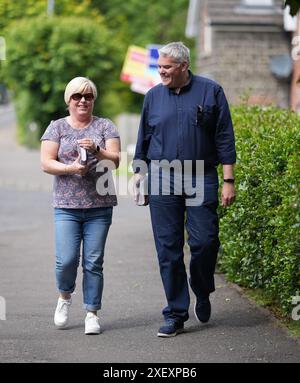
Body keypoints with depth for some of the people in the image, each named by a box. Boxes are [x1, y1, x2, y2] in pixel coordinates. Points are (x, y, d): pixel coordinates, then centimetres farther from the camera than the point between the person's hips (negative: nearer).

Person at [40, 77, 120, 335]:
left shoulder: (105, 126, 8)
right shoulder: (57, 127, 8)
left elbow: (116, 160, -1)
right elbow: (46, 163, 0)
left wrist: (96, 151, -20)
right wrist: (70, 169, -17)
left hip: (99, 206, 0)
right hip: (67, 206, 0)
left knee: (94, 262, -2)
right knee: (67, 260, -8)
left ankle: (92, 314, 7)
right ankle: (65, 296, 21)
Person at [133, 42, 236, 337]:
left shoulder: (210, 92, 2)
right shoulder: (153, 96, 9)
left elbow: (224, 139, 2)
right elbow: (143, 141, 17)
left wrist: (228, 181, -2)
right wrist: (139, 179, 13)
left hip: (201, 179, -2)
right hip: (162, 180, 2)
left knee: (204, 241, -7)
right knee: (168, 248, 0)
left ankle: (202, 293, 23)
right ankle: (175, 314, 7)